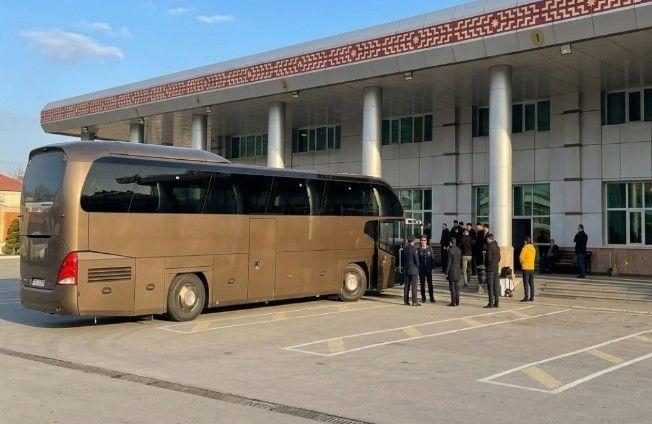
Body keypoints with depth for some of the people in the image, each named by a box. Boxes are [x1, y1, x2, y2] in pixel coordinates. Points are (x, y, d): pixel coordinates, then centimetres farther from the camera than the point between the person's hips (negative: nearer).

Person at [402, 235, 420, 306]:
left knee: (406, 285, 8)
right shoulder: (414, 249, -13)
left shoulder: (404, 249, 7)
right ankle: (414, 302, -6)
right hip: (413, 270, -6)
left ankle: (406, 301, 10)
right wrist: (418, 267, 5)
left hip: (406, 270, 6)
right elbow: (416, 259, -12)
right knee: (414, 286, -4)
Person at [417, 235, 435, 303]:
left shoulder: (429, 248, 3)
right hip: (421, 269, 0)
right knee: (422, 284, 5)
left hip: (428, 268, 0)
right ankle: (423, 298, 12)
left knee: (430, 283, -1)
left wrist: (433, 266, 0)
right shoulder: (418, 249, 1)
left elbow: (432, 258, 6)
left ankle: (432, 298, 6)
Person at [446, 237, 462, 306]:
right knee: (457, 287, 11)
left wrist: (446, 272, -9)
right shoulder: (459, 250, 8)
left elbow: (449, 262, -13)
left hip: (452, 272, -7)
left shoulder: (450, 250, -14)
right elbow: (460, 261, 13)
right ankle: (457, 302, 14)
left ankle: (453, 302, -2)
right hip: (457, 272, 7)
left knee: (452, 287, -3)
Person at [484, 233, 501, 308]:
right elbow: (499, 258, 15)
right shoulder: (497, 246, 11)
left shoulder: (490, 246, -14)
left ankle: (491, 303, -7)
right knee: (496, 285, 9)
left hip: (490, 269, -8)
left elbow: (488, 258, -16)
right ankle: (496, 303, 11)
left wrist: (486, 265, 0)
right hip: (496, 268, 8)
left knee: (490, 286, -6)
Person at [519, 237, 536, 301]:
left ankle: (526, 297, -8)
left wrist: (522, 263, 7)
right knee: (531, 283, 9)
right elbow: (533, 257, 15)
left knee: (526, 283, -5)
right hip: (532, 268, 6)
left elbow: (521, 257, -13)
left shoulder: (525, 248, -12)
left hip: (526, 268, -6)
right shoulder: (533, 248, 8)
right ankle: (532, 297, 11)